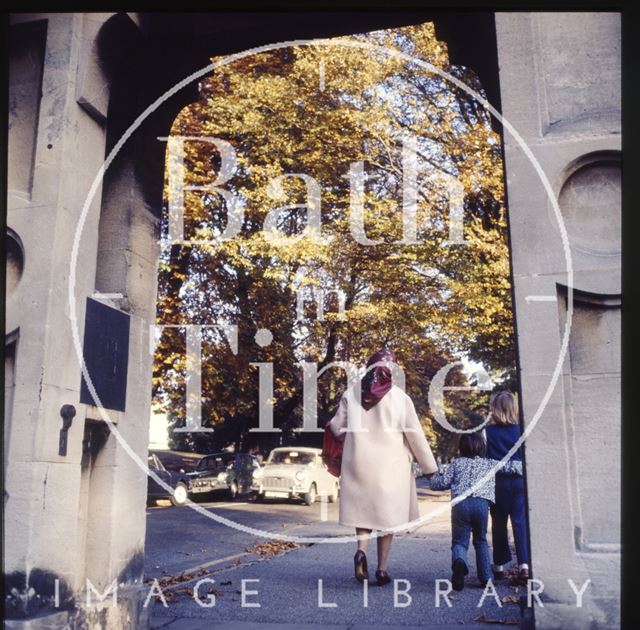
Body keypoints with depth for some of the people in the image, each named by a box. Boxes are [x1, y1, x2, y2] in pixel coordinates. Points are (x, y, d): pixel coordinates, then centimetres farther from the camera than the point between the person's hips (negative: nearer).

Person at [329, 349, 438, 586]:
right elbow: (415, 434, -2)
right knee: (387, 511, 8)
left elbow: (337, 428, 5)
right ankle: (382, 568, 10)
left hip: (358, 461, 1)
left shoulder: (351, 394, 2)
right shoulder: (399, 397, -3)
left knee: (363, 507, 14)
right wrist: (429, 467, 6)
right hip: (390, 464, -1)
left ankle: (361, 549, -10)